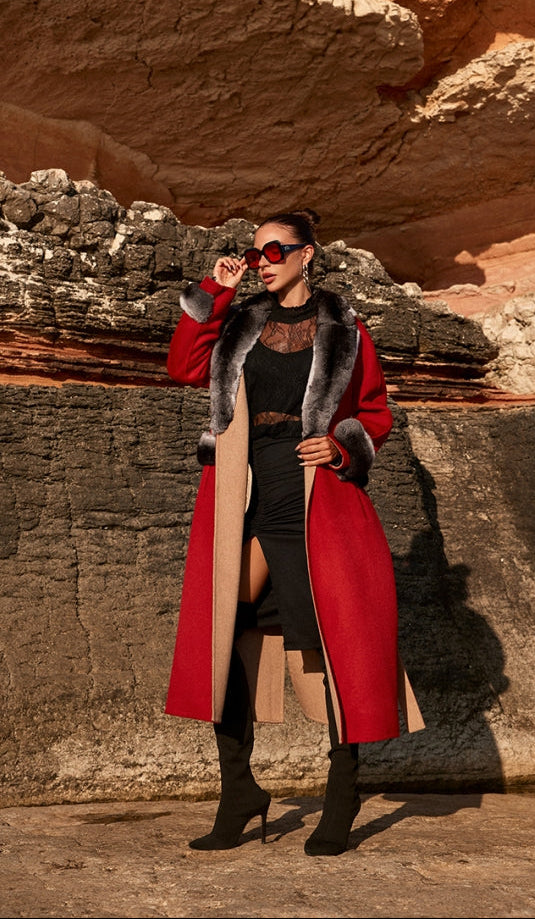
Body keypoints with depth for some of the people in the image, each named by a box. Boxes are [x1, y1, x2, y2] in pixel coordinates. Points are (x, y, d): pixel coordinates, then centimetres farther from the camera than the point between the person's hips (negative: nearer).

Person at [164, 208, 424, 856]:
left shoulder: (343, 328, 10)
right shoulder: (239, 324, 17)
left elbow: (376, 411, 11)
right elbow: (185, 368, 2)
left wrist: (342, 445, -7)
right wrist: (214, 291, 2)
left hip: (317, 499, -2)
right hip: (243, 499, 3)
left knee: (330, 643, -1)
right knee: (224, 642, -2)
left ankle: (341, 801, 14)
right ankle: (238, 795, 12)